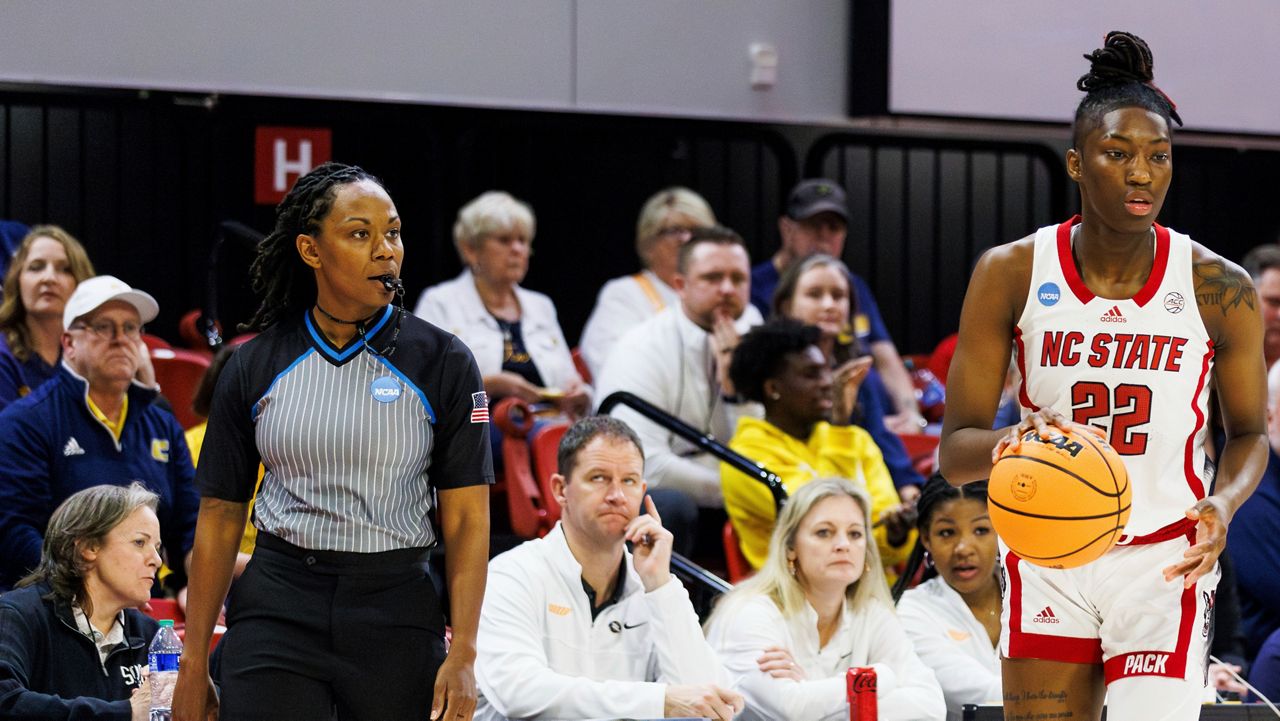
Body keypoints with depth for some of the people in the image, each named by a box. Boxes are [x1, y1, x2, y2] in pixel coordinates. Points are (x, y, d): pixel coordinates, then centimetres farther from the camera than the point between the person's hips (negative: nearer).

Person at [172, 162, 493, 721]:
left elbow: (466, 520, -3)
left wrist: (462, 656, -11)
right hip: (277, 609, 1)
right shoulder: (254, 366, 4)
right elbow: (220, 516, 8)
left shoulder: (443, 363, 0)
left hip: (397, 614, 0)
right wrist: (193, 665, 6)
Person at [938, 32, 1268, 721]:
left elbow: (1248, 432, 9)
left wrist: (1222, 505, -13)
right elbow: (954, 451, -4)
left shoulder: (1220, 289, -7)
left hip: (1164, 562, -1)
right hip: (1048, 558, 1)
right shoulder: (1011, 274, -6)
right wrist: (1004, 444, -28)